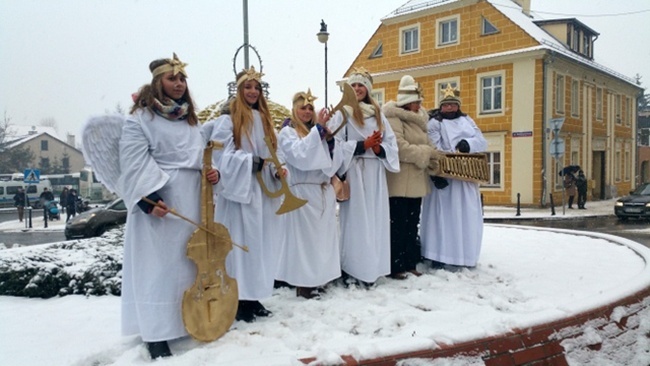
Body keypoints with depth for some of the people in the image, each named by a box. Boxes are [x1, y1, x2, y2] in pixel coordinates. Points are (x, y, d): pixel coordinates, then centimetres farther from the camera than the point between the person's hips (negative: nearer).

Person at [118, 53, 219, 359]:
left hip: (191, 198, 7)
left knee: (190, 260, 12)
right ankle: (156, 332, 4)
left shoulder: (190, 119, 18)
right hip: (159, 199, -7)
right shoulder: (140, 117, -4)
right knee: (159, 263, -5)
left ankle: (189, 319, 25)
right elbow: (134, 163, -13)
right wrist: (148, 197, -24)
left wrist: (213, 172, 0)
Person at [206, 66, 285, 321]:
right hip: (239, 190, -7)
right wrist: (251, 162, -21)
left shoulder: (265, 120, 17)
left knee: (261, 245, 10)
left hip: (264, 191, 7)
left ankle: (253, 297, 21)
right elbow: (221, 155, -12)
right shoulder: (228, 119, -5)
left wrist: (278, 171, -2)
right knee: (241, 245, -5)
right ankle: (238, 299, 5)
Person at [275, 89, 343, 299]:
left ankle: (317, 278, 18)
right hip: (302, 192, -6)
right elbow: (300, 155, -20)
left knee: (324, 236, 7)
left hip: (324, 191, 6)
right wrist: (318, 129, -18)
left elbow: (334, 161, 12)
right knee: (304, 237, -5)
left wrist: (330, 140, -4)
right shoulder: (287, 132, 1)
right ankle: (303, 282, 3)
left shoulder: (318, 132, 19)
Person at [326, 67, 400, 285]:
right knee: (355, 219, -6)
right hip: (353, 173, -5)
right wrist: (362, 145, -15)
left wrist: (378, 148, -10)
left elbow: (391, 143, 11)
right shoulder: (341, 113, 2)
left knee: (375, 219, 5)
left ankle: (371, 267, 13)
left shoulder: (378, 114, 17)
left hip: (375, 173, 5)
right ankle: (352, 269, 1)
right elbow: (335, 145, -10)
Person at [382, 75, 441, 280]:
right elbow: (400, 148, -22)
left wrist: (433, 155, 1)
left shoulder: (418, 120, 17)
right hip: (398, 183, -9)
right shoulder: (393, 119, -11)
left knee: (412, 225, 13)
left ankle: (410, 264, 22)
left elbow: (425, 145, 22)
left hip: (416, 182, 9)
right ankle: (395, 267, 6)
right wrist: (427, 154, -15)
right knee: (398, 226, -3)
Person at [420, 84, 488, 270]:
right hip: (445, 177, -5)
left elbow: (482, 142, 7)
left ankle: (464, 256, 17)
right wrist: (436, 173, -26)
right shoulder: (434, 123, 1)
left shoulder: (467, 120, 19)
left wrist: (468, 143, -16)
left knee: (466, 216, 8)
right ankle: (441, 257, -3)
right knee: (444, 215, -7)